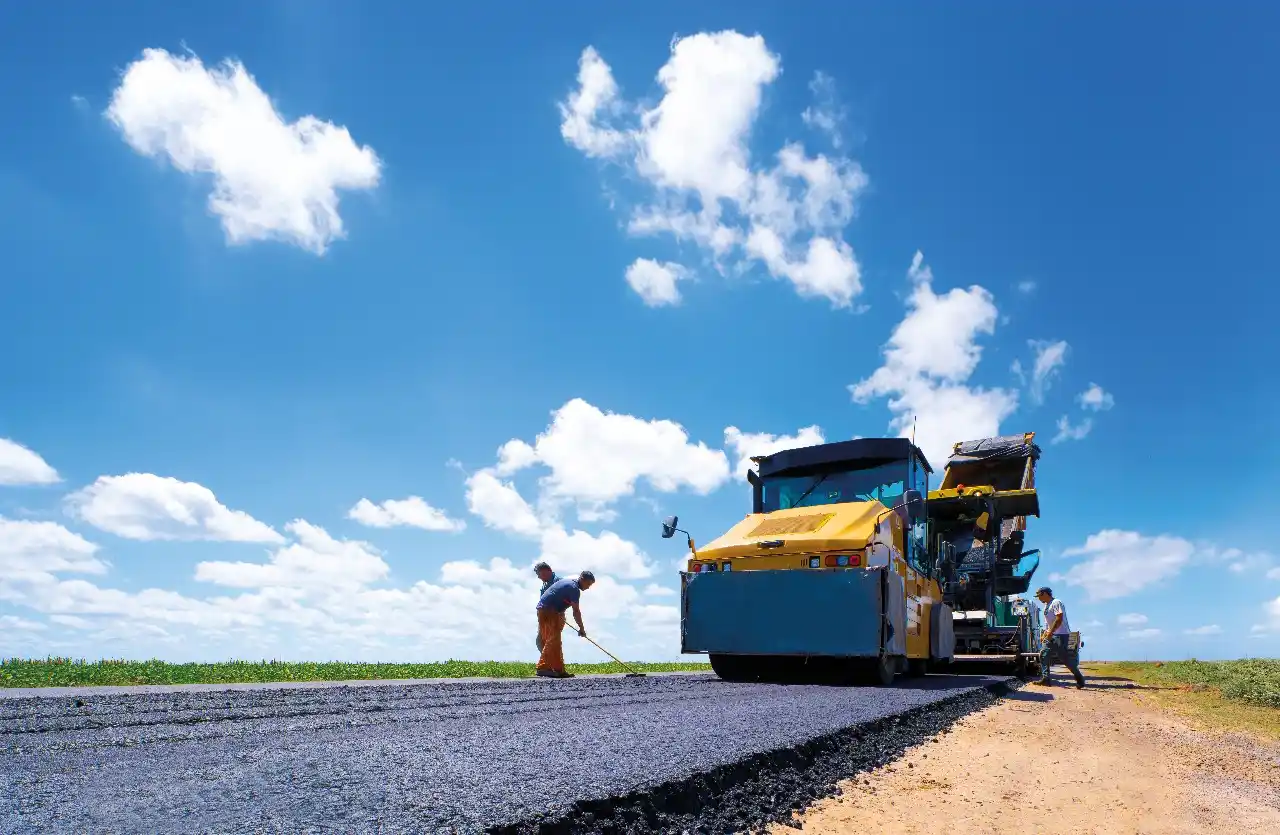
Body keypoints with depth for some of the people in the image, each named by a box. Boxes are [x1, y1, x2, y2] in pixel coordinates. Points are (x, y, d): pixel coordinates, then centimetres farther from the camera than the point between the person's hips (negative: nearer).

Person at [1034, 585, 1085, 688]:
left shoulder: (1056, 603, -12)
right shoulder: (1046, 606, 19)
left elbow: (1059, 619, -21)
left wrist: (1050, 632, -23)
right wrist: (1044, 634, 16)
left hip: (1060, 634, -10)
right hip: (1050, 635, 10)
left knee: (1064, 657, -10)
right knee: (1043, 654, -1)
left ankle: (1079, 678, 4)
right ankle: (1045, 678, -2)